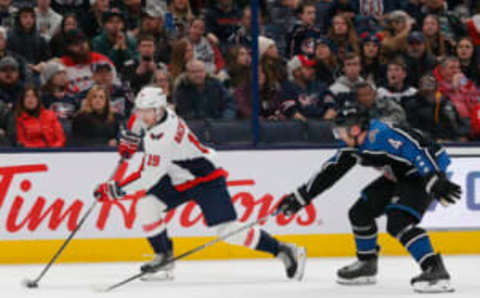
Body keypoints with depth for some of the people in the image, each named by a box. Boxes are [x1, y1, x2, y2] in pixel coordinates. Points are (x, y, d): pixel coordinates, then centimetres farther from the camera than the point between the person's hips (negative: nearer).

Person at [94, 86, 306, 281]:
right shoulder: (155, 113, -6)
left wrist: (116, 190, -28)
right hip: (177, 179, 9)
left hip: (206, 179, -9)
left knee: (228, 230, -16)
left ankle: (283, 251, -5)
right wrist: (130, 139, 16)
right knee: (147, 206, -9)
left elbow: (148, 177, -32)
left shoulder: (164, 137, -32)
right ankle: (164, 255, 6)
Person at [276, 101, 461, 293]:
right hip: (397, 177, 10)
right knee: (360, 212, 11)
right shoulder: (353, 147, 1)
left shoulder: (383, 136, -29)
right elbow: (329, 172, 9)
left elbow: (418, 152, -36)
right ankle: (367, 265, 28)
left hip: (422, 175, -10)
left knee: (398, 223, -26)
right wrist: (301, 196, 9)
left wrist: (437, 182, -45)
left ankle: (436, 270, -30)